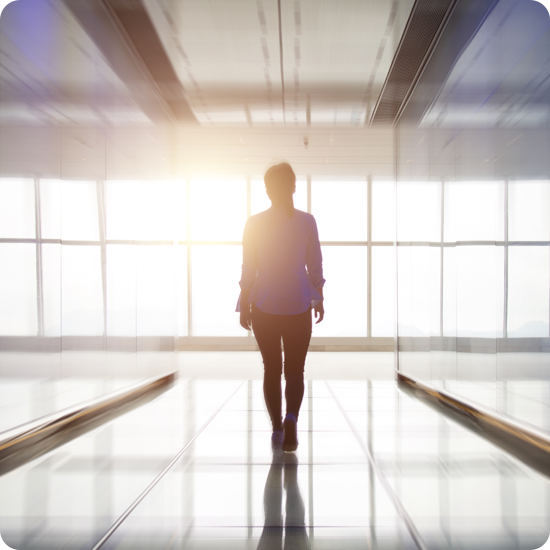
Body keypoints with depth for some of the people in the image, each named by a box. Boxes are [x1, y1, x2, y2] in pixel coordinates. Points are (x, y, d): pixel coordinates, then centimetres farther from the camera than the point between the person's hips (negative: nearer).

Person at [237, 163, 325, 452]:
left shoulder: (254, 223, -4)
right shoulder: (306, 221, -3)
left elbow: (248, 269, -2)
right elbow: (315, 264, 1)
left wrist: (244, 305, 6)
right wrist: (319, 298, 13)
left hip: (264, 306, 0)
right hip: (298, 305, 0)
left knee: (271, 369, 13)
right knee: (295, 370, 8)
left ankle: (277, 428, 19)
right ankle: (291, 418, -16)